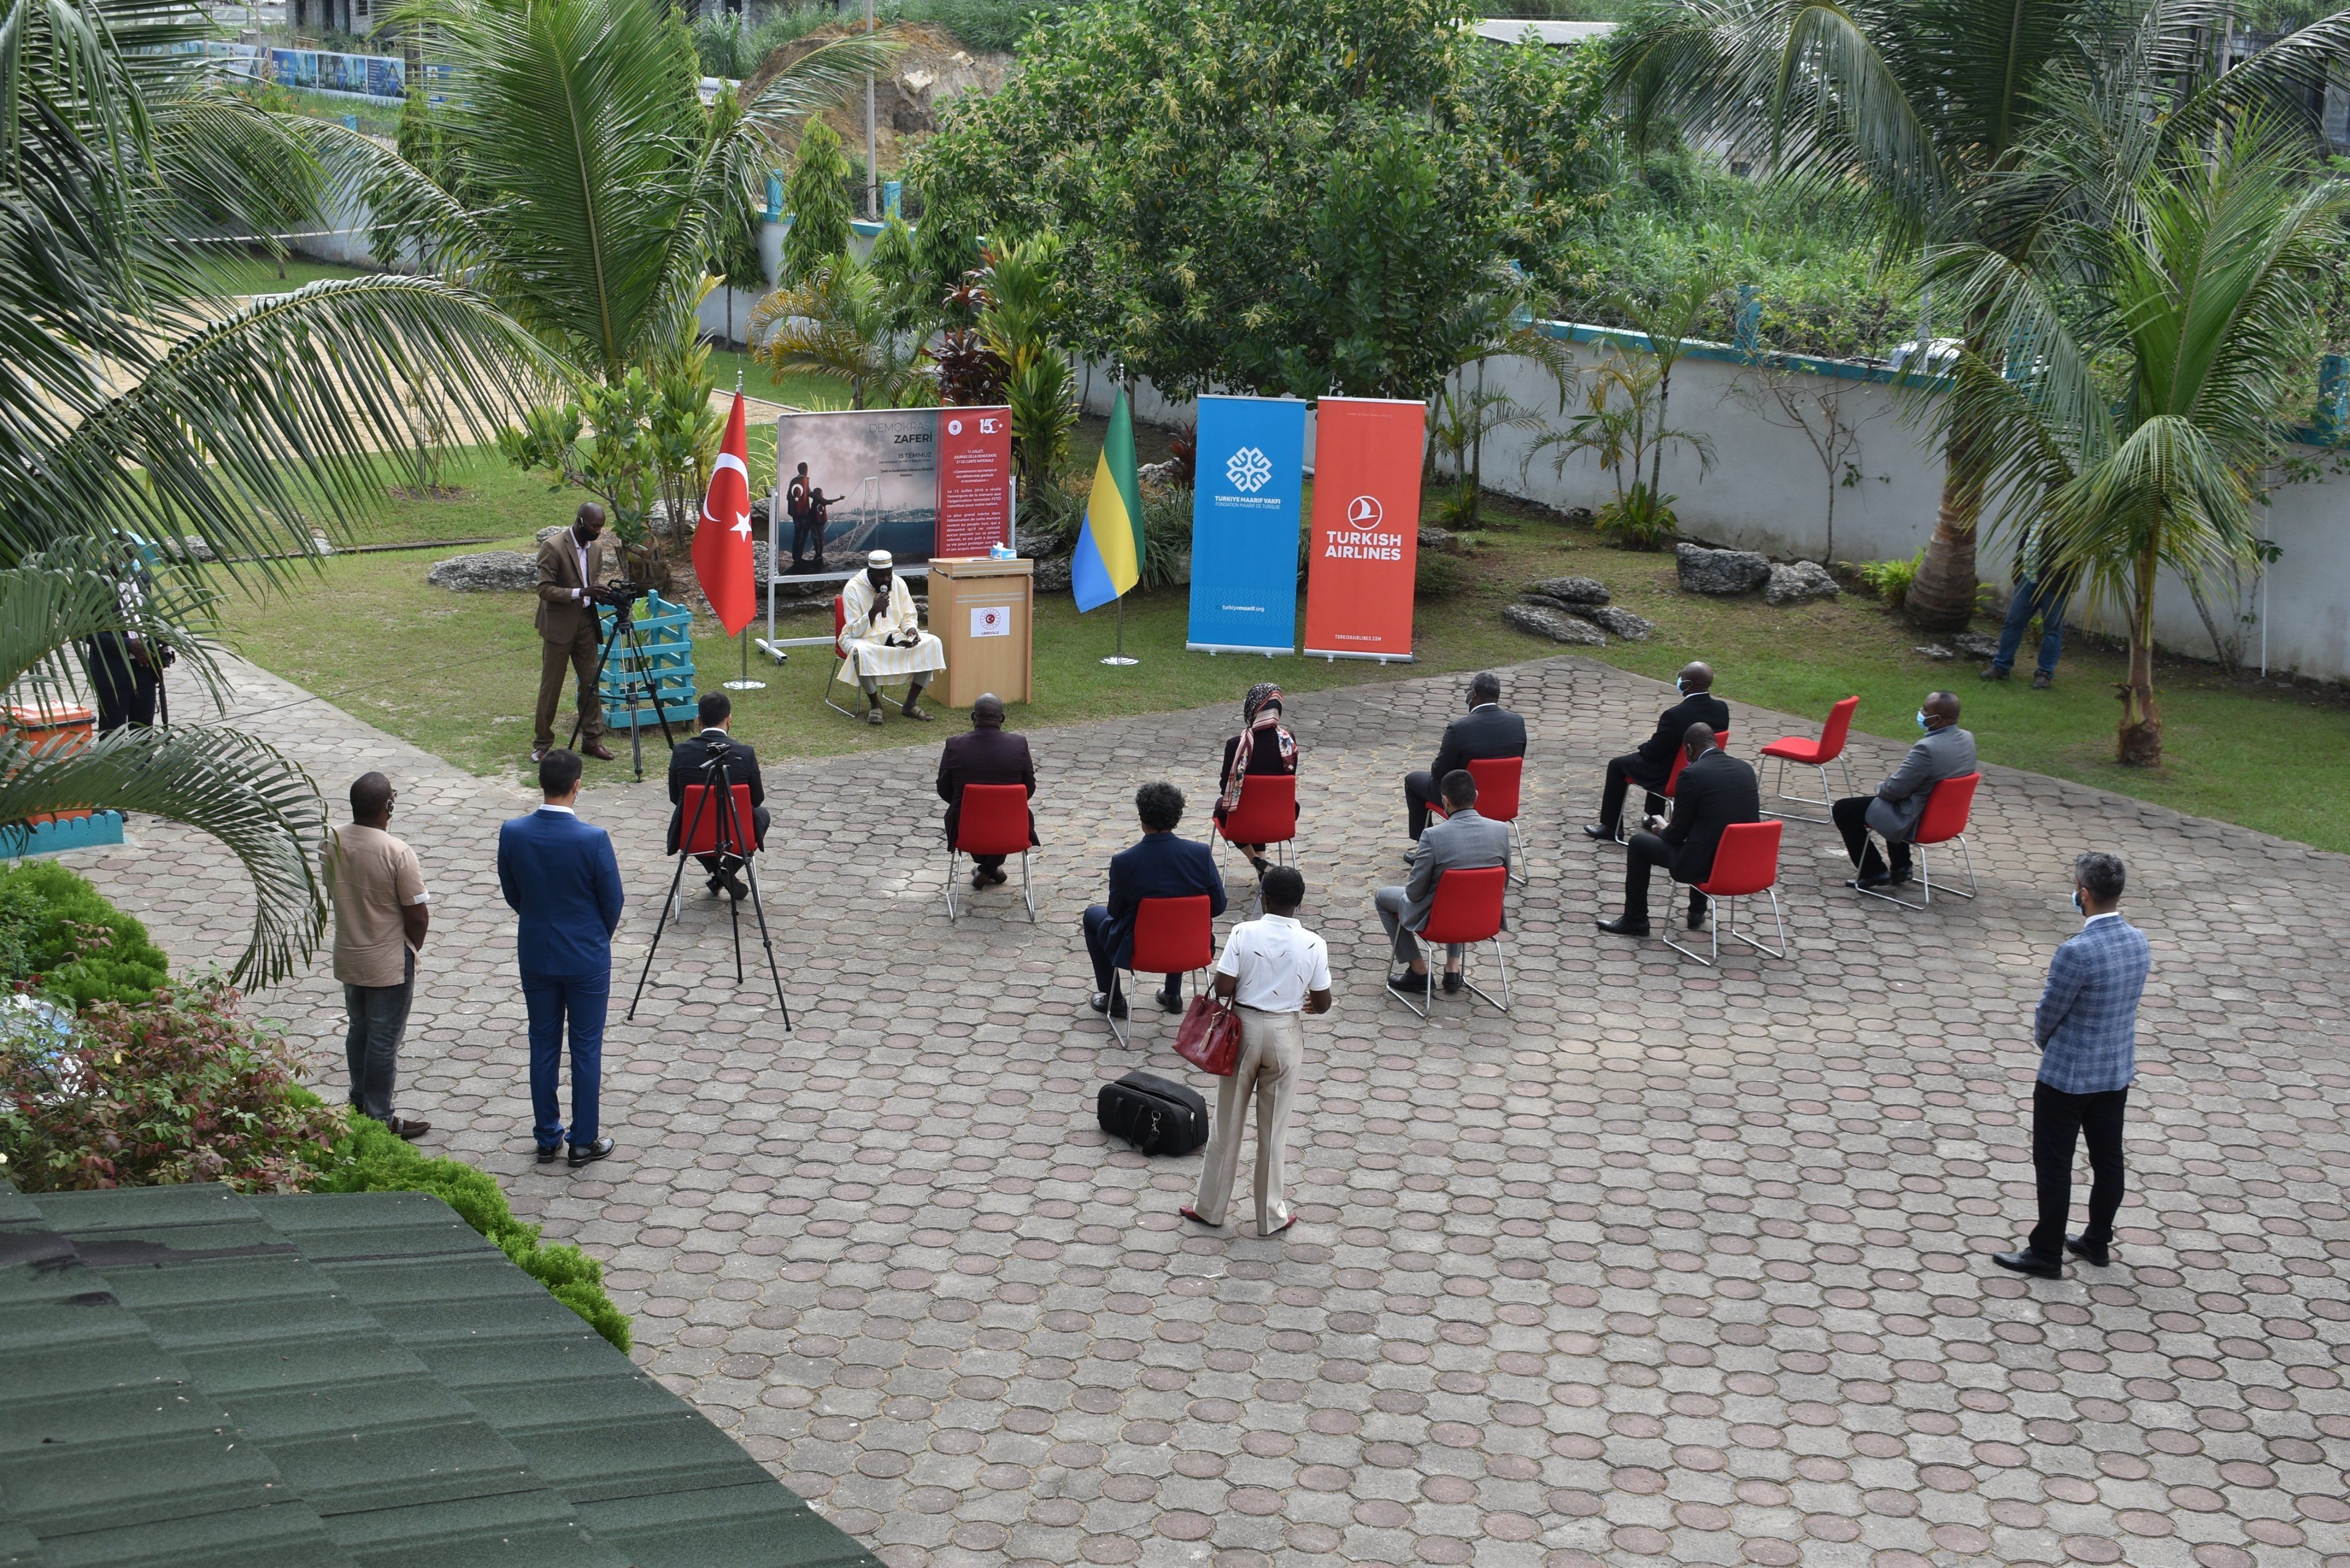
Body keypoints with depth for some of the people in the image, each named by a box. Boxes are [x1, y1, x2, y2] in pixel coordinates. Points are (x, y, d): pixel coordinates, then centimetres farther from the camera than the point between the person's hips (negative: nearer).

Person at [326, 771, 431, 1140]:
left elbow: (333, 894, 8)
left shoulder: (333, 843, -7)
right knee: (384, 1040, 6)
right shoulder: (397, 853, -25)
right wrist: (413, 947, 1)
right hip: (389, 963, -6)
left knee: (359, 1030, 23)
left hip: (348, 956, 6)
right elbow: (419, 915, -20)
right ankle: (379, 1119, 16)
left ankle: (360, 1101, 39)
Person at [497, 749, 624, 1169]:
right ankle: (583, 1142, 15)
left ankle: (547, 1138, 22)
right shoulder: (593, 839, -21)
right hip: (586, 958, -3)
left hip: (535, 955, 3)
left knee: (543, 1044, 14)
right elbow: (612, 902, -10)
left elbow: (511, 895, 3)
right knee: (586, 1047, 8)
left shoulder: (512, 833, -11)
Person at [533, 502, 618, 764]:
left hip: (586, 623, 6)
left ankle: (592, 739, 15)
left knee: (591, 683, 6)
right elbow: (545, 590, -18)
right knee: (551, 687, 1)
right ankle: (542, 742, 11)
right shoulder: (553, 547, -15)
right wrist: (580, 593, -28)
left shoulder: (597, 548, 6)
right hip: (559, 625, -6)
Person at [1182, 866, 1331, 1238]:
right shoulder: (1313, 945, -10)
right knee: (1273, 1129, 12)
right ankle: (1271, 1217, 21)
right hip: (1285, 1035, 0)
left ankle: (1210, 1208, 24)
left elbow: (1222, 988, -15)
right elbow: (1323, 1003, -4)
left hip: (1244, 1028, 0)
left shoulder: (1243, 933, -12)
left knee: (1227, 1123, 13)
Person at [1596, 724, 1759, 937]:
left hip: (1705, 864, -7)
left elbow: (1677, 833, -8)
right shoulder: (1746, 770, 6)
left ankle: (1635, 921, 25)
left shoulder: (1692, 774, -13)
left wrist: (1661, 832, 17)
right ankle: (1697, 913, 43)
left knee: (1638, 843, 15)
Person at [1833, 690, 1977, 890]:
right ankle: (1901, 866, 37)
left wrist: (1882, 786, -2)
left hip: (1915, 821, -9)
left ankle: (1874, 872, 12)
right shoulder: (1967, 739, -5)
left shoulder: (1928, 748, -32)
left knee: (1843, 809, 4)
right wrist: (1895, 777, 7)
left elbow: (1893, 790, -24)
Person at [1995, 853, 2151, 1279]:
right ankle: (2098, 1242, 33)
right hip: (2118, 1072, 7)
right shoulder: (2138, 942, -4)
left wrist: (2044, 1041, 6)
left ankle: (2046, 1254, 14)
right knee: (2108, 1159, 19)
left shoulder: (2077, 952, -28)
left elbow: (2048, 1015, -17)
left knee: (2054, 1166, 5)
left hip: (2067, 1076, -7)